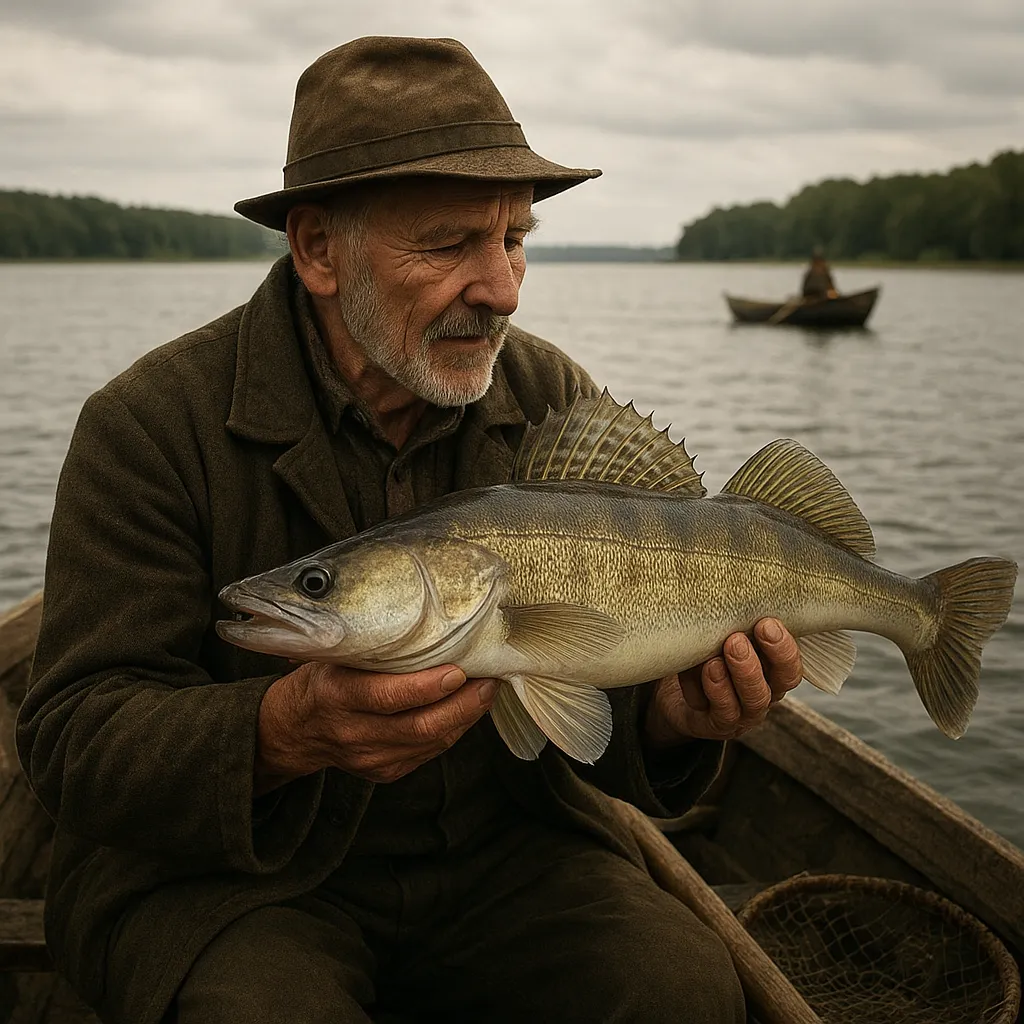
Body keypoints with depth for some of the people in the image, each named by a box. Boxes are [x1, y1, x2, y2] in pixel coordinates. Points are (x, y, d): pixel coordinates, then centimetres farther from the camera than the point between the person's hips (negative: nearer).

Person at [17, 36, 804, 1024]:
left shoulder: (558, 403, -3)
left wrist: (665, 714, -24)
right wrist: (286, 732, -36)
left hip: (501, 846, 3)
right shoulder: (150, 425, -15)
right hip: (222, 873, -2)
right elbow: (76, 738, -17)